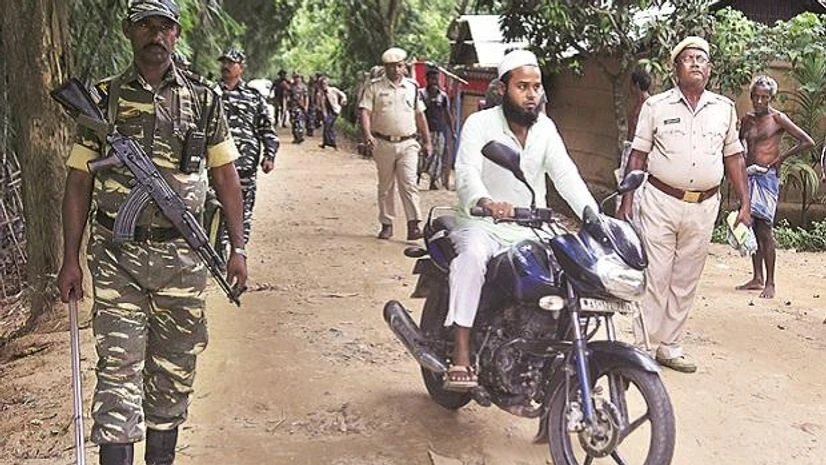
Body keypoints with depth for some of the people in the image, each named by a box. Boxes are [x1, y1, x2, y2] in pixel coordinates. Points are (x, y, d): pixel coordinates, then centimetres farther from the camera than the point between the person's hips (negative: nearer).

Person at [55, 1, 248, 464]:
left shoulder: (203, 100, 6)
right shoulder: (103, 99, 4)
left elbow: (226, 177, 9)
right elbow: (78, 183, 4)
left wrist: (238, 248, 3)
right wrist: (71, 260, -1)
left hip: (182, 256, 1)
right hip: (118, 256, -1)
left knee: (174, 371, 10)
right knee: (119, 368, -5)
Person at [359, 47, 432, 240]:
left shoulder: (412, 87, 11)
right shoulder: (374, 87, 2)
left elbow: (420, 115, 17)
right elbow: (365, 112, -6)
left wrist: (427, 141, 16)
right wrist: (367, 135, -22)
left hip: (407, 144, 0)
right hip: (383, 143, 0)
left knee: (409, 183, -12)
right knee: (385, 186, 9)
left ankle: (413, 225, -15)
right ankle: (386, 224, 19)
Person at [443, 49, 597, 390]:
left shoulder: (545, 128, 7)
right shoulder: (480, 124, -9)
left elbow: (566, 175, -4)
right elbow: (466, 172, -26)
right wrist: (486, 203, -49)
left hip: (530, 229, 5)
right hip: (482, 224, -5)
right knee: (473, 256, -36)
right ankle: (460, 358, -35)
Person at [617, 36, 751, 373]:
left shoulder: (724, 108, 8)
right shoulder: (656, 106, 0)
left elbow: (733, 157, 12)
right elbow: (638, 155, 1)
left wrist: (745, 204, 7)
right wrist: (626, 201, -5)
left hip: (704, 207, 3)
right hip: (661, 202, -3)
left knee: (686, 280, 9)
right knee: (653, 276, -4)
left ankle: (669, 346, 19)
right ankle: (638, 345, 2)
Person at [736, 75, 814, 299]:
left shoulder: (778, 118, -4)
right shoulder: (746, 120, 12)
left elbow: (808, 142, -7)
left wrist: (780, 157, -8)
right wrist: (742, 163, 10)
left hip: (767, 177, -6)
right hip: (749, 175, 6)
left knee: (764, 228, -9)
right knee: (752, 228, 7)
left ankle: (770, 283, -5)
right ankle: (757, 278, 15)